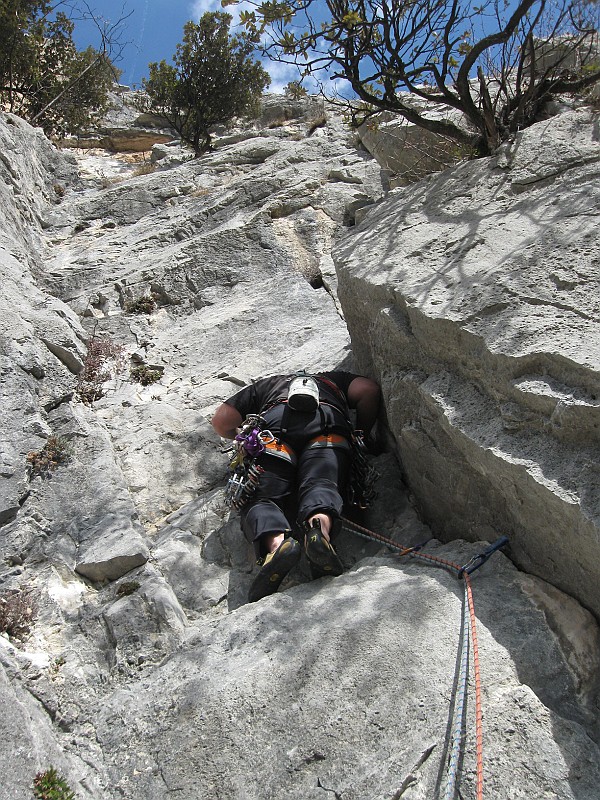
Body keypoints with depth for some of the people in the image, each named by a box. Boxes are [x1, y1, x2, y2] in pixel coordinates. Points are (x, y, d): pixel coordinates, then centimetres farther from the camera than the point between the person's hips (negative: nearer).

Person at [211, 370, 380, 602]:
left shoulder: (265, 384, 43)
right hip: (329, 421, 1)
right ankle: (320, 528, -54)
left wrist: (241, 436, 51)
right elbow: (368, 390, 21)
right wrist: (361, 436, 32)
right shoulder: (334, 379, 44)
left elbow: (221, 420, 33)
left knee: (261, 497, -10)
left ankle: (276, 542, -43)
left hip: (275, 422, 0)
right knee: (320, 487, -19)